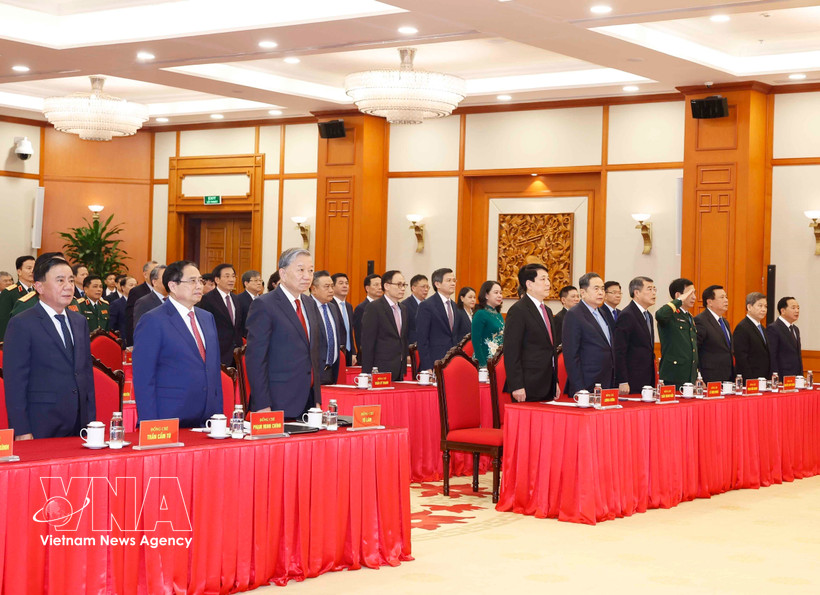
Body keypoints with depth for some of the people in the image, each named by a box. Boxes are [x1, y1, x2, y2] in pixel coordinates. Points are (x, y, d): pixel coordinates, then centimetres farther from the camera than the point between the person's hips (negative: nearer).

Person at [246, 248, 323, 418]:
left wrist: (317, 400, 15)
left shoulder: (311, 305, 15)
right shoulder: (263, 305, -8)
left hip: (309, 403, 7)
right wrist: (262, 406, -17)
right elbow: (255, 358, -12)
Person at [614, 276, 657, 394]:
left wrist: (652, 383, 17)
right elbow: (619, 352, -17)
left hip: (647, 382, 9)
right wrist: (622, 382, -21)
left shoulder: (648, 316, 18)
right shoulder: (626, 316, -12)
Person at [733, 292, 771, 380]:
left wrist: (769, 379, 10)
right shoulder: (742, 328, -11)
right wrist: (750, 381, -19)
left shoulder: (762, 329, 18)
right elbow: (741, 358, -17)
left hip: (764, 380, 8)